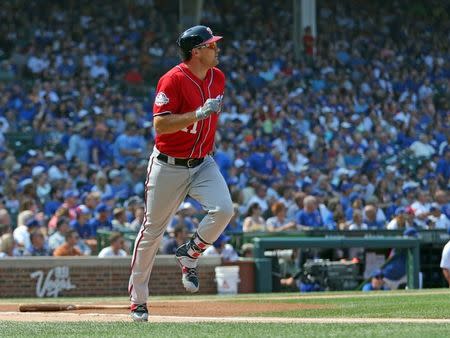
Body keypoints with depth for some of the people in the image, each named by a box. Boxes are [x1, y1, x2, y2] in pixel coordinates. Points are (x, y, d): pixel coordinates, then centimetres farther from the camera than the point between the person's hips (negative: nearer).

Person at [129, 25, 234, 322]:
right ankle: (138, 299, 18)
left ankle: (190, 255, 5)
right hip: (168, 166, -5)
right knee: (153, 230, 5)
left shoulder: (218, 77, 4)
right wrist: (200, 113, -31)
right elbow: (160, 125, -24)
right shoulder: (173, 80, -18)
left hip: (203, 164, 5)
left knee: (224, 209, -21)